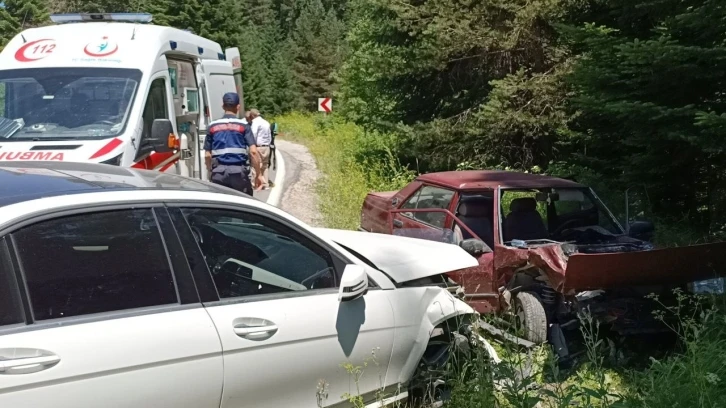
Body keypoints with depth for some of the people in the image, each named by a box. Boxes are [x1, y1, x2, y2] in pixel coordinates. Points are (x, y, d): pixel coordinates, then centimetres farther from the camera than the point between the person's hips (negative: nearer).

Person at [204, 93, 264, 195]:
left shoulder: (212, 126, 7)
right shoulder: (243, 126, 0)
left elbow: (207, 155, 5)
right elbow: (253, 152, -8)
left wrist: (211, 171, 19)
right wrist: (259, 174, -2)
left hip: (219, 172, 2)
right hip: (239, 171, -2)